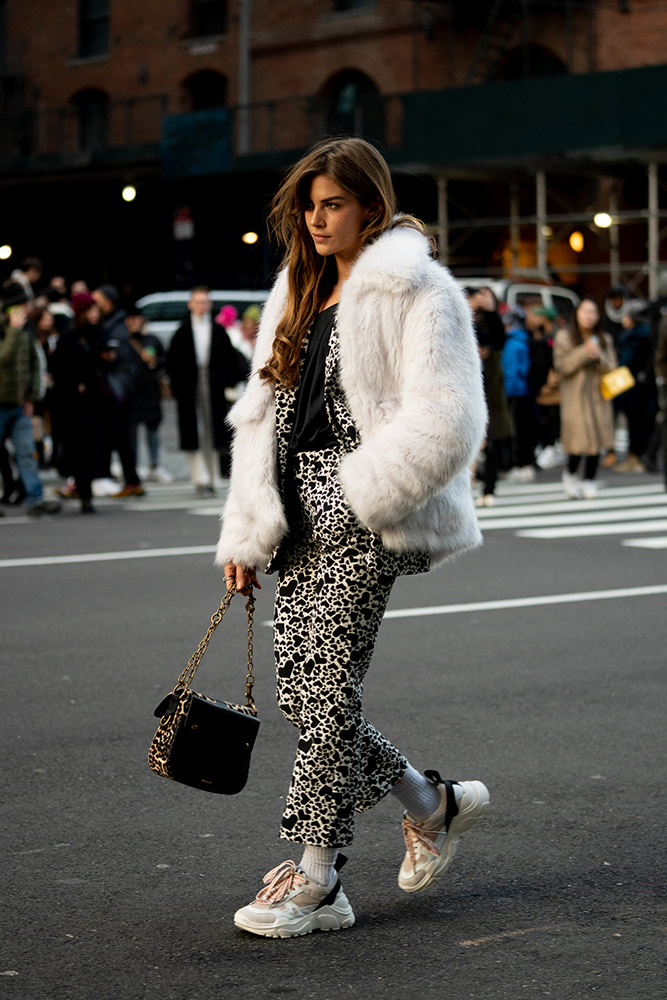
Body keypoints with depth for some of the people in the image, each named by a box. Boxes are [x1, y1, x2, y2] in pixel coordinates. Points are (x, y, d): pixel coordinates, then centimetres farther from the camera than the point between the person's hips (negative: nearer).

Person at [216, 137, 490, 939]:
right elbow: (261, 415, 16)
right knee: (300, 691, 5)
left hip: (363, 514, -8)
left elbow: (444, 420, -14)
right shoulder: (301, 294, 19)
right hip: (301, 513, 8)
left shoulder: (415, 292, -5)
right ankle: (432, 804, 26)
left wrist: (367, 492, -20)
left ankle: (315, 881, 3)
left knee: (327, 690, -8)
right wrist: (245, 533, 10)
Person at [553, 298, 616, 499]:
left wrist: (599, 357, -11)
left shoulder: (604, 340, 12)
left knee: (597, 438, 0)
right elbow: (561, 366, -6)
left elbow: (611, 368, 8)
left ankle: (589, 481, 11)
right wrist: (583, 353, -14)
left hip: (598, 395, 4)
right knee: (579, 440, -11)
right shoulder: (564, 338, 3)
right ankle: (570, 475, 15)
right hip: (575, 397, -4)